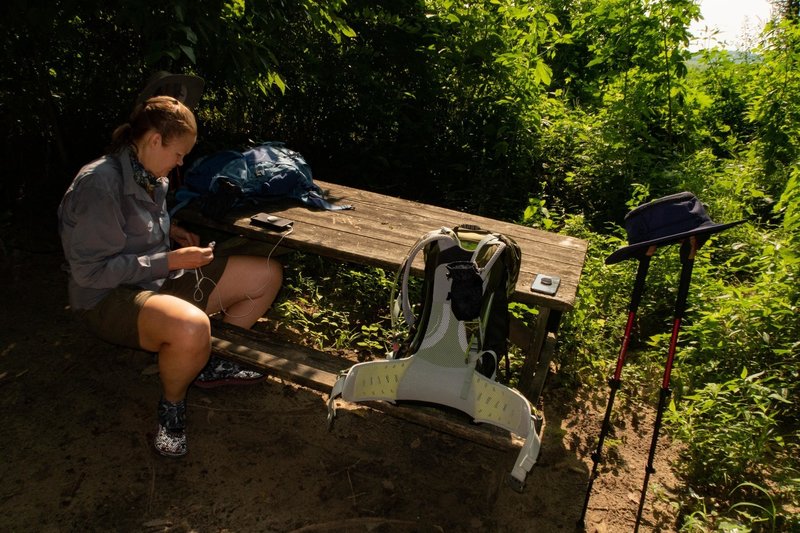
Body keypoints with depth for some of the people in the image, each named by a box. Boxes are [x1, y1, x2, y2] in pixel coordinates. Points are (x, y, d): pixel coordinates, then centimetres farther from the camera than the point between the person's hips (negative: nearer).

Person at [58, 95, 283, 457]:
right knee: (191, 327, -43)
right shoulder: (98, 184, -22)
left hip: (162, 278, 9)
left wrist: (174, 231, 4)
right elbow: (91, 271, -24)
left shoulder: (149, 175, 5)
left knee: (267, 275, 1)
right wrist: (171, 260, -23)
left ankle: (209, 365, 11)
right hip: (109, 297, -9)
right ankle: (172, 402, -8)